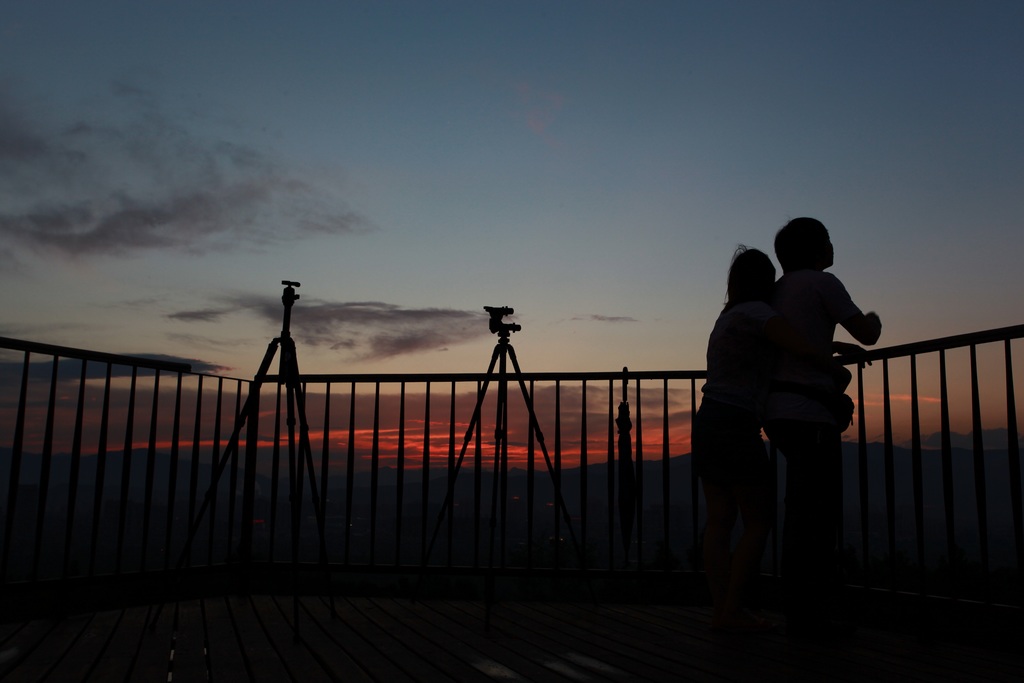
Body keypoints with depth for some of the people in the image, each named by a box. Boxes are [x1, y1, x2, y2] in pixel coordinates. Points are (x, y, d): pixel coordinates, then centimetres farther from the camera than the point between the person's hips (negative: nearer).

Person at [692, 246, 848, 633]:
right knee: (759, 522, -2)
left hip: (708, 423, 9)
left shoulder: (730, 317, 19)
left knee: (720, 521, 5)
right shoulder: (755, 312, -8)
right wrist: (841, 371, 0)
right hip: (736, 426, -9)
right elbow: (804, 349, -19)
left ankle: (722, 610, 6)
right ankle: (732, 611, -3)